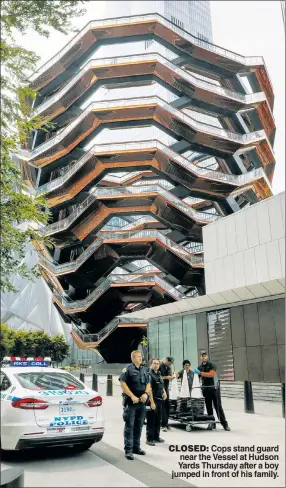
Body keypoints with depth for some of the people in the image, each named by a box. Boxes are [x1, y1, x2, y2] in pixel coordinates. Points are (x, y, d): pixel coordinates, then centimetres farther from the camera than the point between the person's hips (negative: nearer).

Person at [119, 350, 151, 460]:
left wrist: (146, 394, -4)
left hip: (142, 402, 6)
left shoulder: (145, 370, 13)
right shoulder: (127, 369, -7)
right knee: (129, 426, -3)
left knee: (139, 426, 13)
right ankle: (128, 450, 0)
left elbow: (148, 384, 16)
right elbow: (123, 384, -13)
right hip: (130, 402, -6)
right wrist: (132, 396, -17)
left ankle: (136, 447, 24)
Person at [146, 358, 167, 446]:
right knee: (151, 421, -2)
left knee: (158, 420, 16)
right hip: (153, 400, -8)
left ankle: (156, 437, 28)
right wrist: (152, 402, -23)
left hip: (159, 400, 8)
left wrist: (164, 392, 5)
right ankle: (149, 439, 7)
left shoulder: (159, 374, 12)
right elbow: (149, 389, -19)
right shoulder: (150, 374, -14)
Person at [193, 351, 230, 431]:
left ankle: (224, 424, 0)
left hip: (214, 388, -4)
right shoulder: (199, 367, 8)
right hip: (205, 389, 4)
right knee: (208, 407, 7)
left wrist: (200, 373, -22)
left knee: (218, 406, -4)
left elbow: (211, 374, -20)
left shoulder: (212, 365, -4)